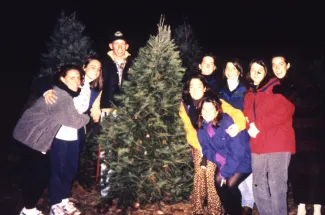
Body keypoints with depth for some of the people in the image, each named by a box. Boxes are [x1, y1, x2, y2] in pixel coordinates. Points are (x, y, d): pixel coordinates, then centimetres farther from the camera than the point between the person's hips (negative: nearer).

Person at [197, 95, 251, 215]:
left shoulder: (228, 123, -28)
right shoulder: (202, 127, -9)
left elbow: (238, 151, -27)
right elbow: (206, 149, -2)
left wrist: (226, 172, -24)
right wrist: (220, 161, -22)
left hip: (243, 159, -5)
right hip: (225, 160, 6)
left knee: (230, 184, -20)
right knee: (218, 181, -12)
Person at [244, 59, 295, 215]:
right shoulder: (249, 94, 20)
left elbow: (285, 112, -13)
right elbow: (246, 116, 19)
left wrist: (259, 125, -13)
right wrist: (249, 126, -5)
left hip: (278, 145, -6)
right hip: (257, 147, 6)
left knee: (276, 186, -6)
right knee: (259, 188, 10)